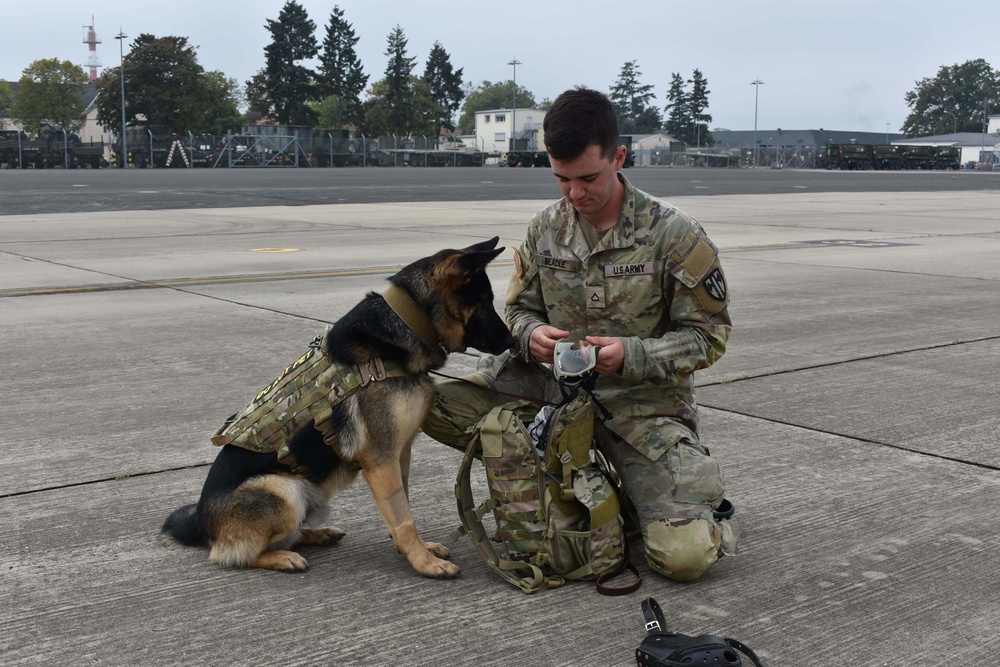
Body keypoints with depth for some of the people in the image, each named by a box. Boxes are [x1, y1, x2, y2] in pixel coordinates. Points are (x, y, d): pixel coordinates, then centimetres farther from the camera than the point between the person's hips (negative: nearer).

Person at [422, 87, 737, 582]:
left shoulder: (674, 235, -12)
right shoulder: (545, 229, 1)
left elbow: (709, 336, -8)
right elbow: (519, 308, 12)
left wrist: (632, 355, -25)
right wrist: (531, 334, -14)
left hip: (644, 403, -4)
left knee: (683, 558, -21)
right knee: (436, 406, -13)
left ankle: (704, 507, 19)